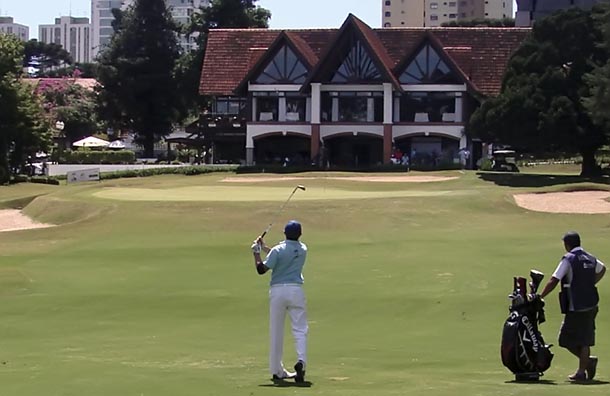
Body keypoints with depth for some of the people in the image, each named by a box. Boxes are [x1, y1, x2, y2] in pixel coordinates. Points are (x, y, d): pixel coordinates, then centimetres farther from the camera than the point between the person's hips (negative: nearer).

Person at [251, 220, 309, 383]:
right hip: (296, 290, 1)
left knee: (276, 332, 7)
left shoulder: (278, 250, -7)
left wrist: (256, 252, 4)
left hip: (277, 291, -1)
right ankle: (301, 360, -23)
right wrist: (264, 248, 24)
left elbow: (261, 269, -9)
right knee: (300, 330, 1)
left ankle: (277, 370, 12)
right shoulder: (303, 249, 8)